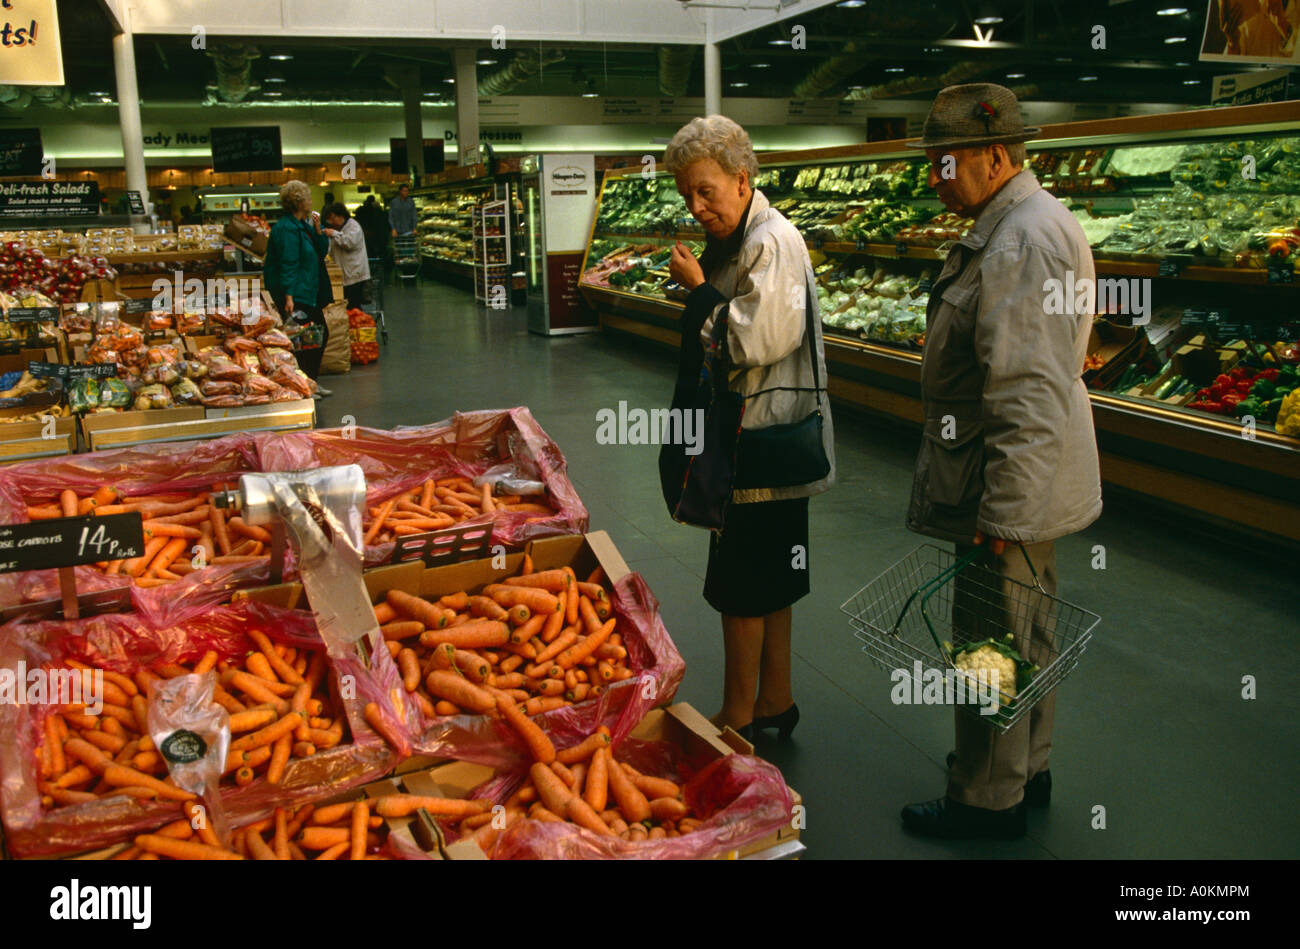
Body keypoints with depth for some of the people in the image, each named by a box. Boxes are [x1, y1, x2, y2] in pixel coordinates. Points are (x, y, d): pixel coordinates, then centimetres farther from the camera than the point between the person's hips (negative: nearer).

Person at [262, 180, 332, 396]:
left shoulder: (303, 225, 13)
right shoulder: (286, 228, -17)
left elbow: (322, 251, 18)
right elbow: (287, 264, -23)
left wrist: (317, 231, 2)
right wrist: (288, 296, -28)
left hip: (308, 293, 10)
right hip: (296, 296, -10)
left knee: (321, 334, 14)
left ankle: (310, 383, 23)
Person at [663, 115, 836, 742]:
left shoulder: (772, 243, -17)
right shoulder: (734, 239, 14)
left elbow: (755, 340, -23)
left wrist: (698, 289, -16)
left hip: (764, 443, -10)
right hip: (752, 436, 10)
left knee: (742, 584, 0)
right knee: (769, 578, 17)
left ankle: (739, 716, 15)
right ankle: (775, 701, 31)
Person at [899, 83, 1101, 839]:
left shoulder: (1021, 244, -23)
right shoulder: (1028, 223, 12)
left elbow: (1028, 395, -28)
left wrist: (1002, 512, -25)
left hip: (1014, 476, -11)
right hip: (1034, 478, 11)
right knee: (1027, 630, 22)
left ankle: (989, 800, 20)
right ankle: (1028, 767, 39)